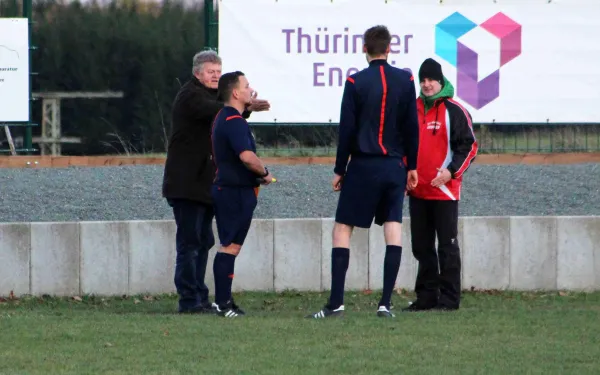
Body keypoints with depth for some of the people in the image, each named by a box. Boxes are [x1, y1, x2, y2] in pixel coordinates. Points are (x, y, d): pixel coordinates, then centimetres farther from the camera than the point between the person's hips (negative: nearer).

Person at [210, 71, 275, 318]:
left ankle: (223, 301, 16)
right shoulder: (234, 121, -18)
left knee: (229, 246, 13)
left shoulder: (223, 118, 16)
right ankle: (223, 303, -8)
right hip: (236, 192, -10)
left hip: (226, 189, 10)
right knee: (230, 246, -8)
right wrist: (264, 173, -12)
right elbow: (247, 156, -30)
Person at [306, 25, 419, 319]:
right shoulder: (405, 81, 2)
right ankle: (386, 303, -3)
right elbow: (412, 128, 5)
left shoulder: (356, 83, -6)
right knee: (393, 230, 4)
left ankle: (336, 303, -4)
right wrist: (412, 167, 14)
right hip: (394, 167, 3)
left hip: (363, 166, -3)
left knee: (342, 230, 2)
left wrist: (339, 170, 4)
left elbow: (347, 130, -5)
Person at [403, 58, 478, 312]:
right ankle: (426, 297, 16)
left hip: (444, 191, -7)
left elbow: (469, 146, -7)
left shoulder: (454, 111, -5)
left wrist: (451, 171, -18)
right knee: (422, 247, 10)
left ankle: (449, 299, -2)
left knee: (447, 246, -4)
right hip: (418, 191, 7)